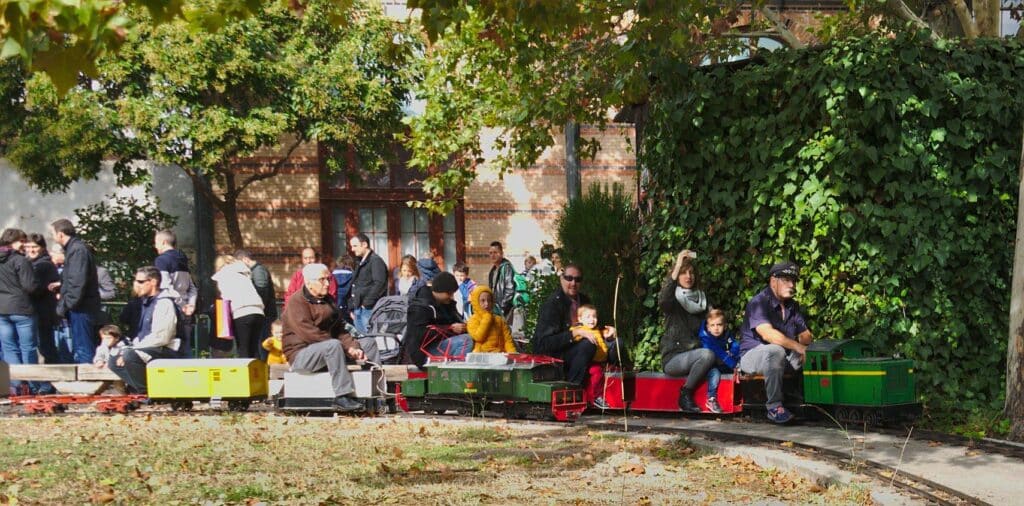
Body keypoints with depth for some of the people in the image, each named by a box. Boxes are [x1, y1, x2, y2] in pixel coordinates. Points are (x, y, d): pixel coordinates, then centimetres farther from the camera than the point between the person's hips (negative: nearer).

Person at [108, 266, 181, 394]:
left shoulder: (164, 303, -15)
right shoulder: (148, 302, 16)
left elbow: (159, 338, -24)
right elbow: (142, 335, 20)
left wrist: (129, 351, -20)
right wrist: (129, 349, 2)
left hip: (166, 352, -10)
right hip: (149, 350, 10)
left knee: (129, 356, -30)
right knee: (113, 362, 6)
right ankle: (138, 388, -7)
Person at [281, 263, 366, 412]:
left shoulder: (328, 300, 15)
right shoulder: (296, 302, -12)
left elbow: (338, 330, 12)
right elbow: (309, 334, -23)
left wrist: (352, 346, -9)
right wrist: (345, 348, -22)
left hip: (324, 352, 9)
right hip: (300, 355, -9)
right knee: (334, 346, -36)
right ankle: (342, 397, -37)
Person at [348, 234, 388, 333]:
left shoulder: (376, 260, -7)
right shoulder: (360, 263, 21)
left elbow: (379, 284, -17)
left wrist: (367, 303, -18)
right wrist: (352, 308, 19)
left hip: (369, 309, -9)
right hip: (358, 309, 9)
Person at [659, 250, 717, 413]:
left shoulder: (702, 299, 16)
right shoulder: (673, 300, 0)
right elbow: (663, 301, -26)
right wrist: (676, 268, -33)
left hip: (693, 356, 4)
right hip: (672, 358, -4)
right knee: (707, 355, -31)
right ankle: (685, 395, -16)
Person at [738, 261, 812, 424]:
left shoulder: (793, 306, 13)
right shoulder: (758, 303, -14)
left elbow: (805, 335, 6)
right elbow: (768, 334, -29)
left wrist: (806, 341, -20)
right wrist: (798, 346, -37)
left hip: (786, 355, 7)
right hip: (752, 354, -7)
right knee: (775, 351, -39)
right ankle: (774, 407, -31)